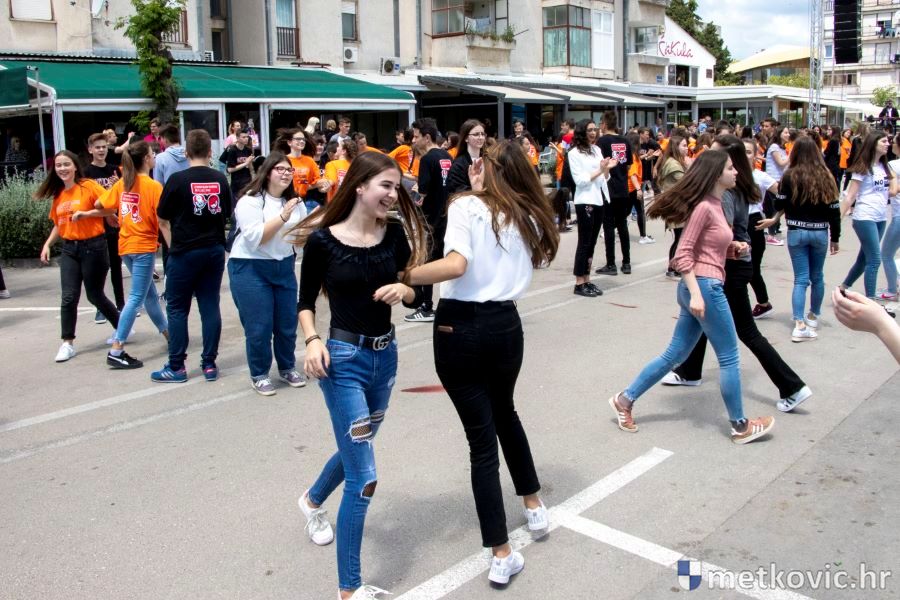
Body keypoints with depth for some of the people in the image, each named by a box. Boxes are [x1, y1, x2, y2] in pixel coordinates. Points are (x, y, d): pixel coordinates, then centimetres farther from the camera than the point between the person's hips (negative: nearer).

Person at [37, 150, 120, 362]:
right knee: (69, 297, -2)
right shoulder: (58, 194, 10)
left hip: (93, 247, -5)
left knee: (95, 295, 5)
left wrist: (87, 214, -21)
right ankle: (68, 343, 6)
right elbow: (58, 224, 19)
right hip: (69, 249, 5)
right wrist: (47, 244, 10)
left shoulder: (89, 186, -9)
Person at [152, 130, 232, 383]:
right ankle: (209, 364, 10)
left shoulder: (178, 179, -9)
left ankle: (176, 367, 9)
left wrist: (173, 246, 6)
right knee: (210, 307, 7)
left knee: (177, 309, 5)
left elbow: (163, 220, -4)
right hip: (215, 250, 4)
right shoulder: (221, 179, 1)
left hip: (185, 252, -4)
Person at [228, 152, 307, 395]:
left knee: (287, 324, 9)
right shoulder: (250, 201, -13)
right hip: (250, 269, -6)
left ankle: (287, 368, 29)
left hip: (284, 266, 6)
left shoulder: (295, 202, 8)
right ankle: (259, 375, 16)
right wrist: (282, 217, -30)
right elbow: (255, 238, -23)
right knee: (259, 327, -1)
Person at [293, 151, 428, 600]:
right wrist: (313, 341, -18)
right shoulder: (323, 239, -11)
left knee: (356, 448, 26)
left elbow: (417, 296, 5)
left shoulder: (395, 234, 0)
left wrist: (403, 289, -17)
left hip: (385, 355, 6)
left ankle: (313, 501, 59)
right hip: (344, 359, -6)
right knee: (363, 476, -6)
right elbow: (306, 301, -1)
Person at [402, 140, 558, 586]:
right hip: (505, 325, 5)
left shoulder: (465, 207, -7)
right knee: (504, 413, 30)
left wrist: (401, 278, -19)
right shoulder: (528, 217, 10)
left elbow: (456, 264, -23)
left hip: (458, 329, -4)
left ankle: (502, 555, 6)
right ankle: (534, 505, 42)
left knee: (481, 436, 2)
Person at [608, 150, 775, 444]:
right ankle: (741, 427, 17)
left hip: (705, 287, 10)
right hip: (705, 287, -10)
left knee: (675, 355, 14)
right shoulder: (704, 207, -15)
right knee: (729, 358, 3)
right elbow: (683, 255, -18)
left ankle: (625, 400, 19)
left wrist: (733, 247, 5)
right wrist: (696, 294, -23)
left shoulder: (715, 204, 15)